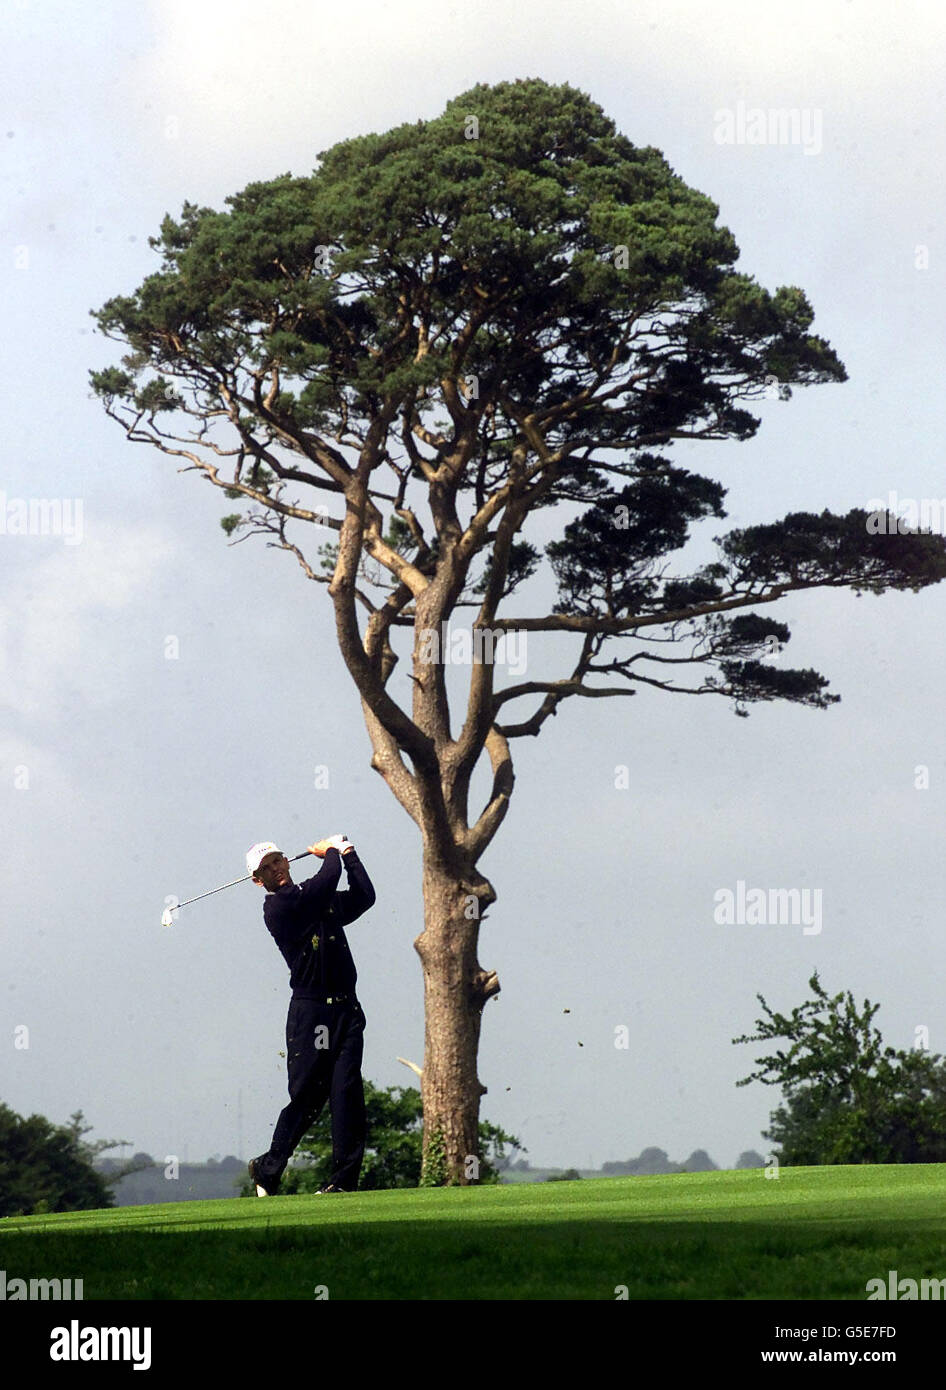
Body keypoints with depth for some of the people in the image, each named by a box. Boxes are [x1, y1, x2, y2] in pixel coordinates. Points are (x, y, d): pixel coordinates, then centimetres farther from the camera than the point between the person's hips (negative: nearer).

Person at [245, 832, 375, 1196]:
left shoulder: (323, 901, 18)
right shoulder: (278, 907, -7)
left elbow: (364, 896, 23)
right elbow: (328, 879, -13)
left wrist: (348, 852, 19)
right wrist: (332, 851, 7)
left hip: (346, 1009, 6)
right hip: (310, 1012, -6)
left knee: (347, 1092, -6)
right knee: (307, 1097, -4)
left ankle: (345, 1178, -5)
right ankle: (267, 1170, 14)